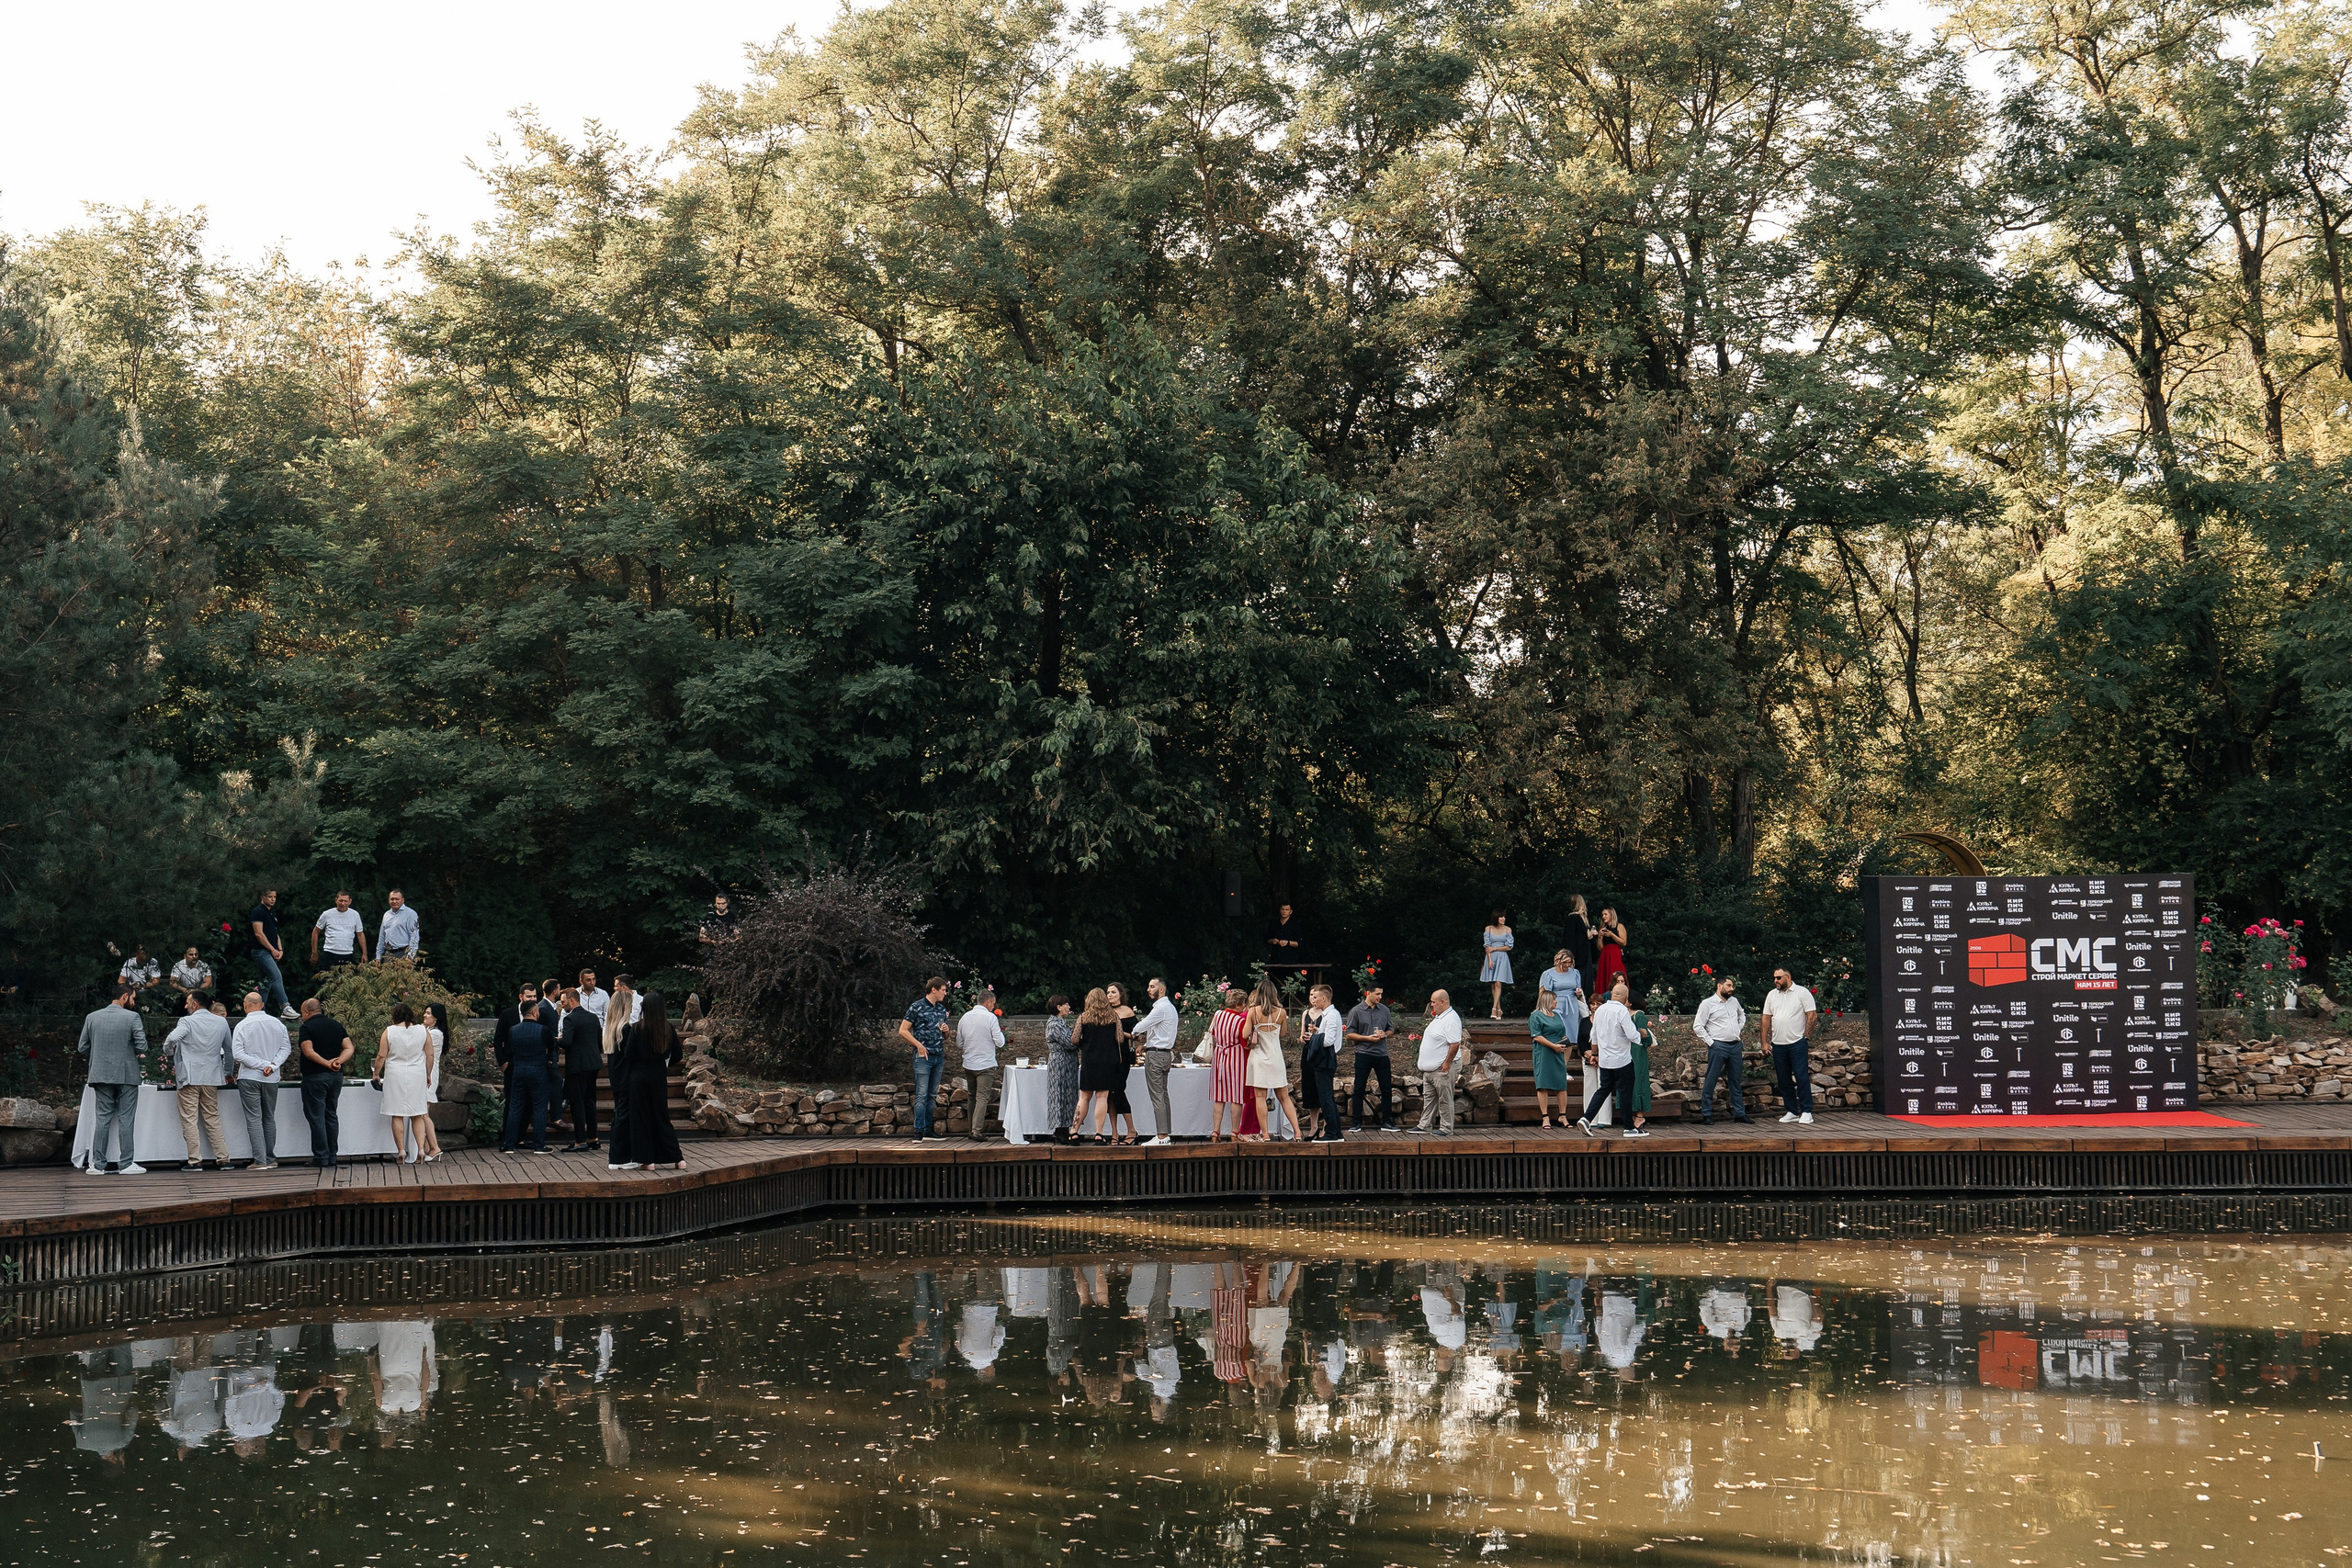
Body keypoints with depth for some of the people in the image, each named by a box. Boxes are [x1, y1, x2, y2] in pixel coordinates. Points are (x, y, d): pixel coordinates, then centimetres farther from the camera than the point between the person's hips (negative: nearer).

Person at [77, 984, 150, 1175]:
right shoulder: (132, 1017, -8)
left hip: (101, 1074, 4)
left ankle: (98, 1164, 5)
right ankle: (127, 1164, 1)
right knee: (126, 1120, 1)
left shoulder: (92, 1018, 4)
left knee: (102, 1119, 7)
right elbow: (142, 1046, -13)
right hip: (126, 1075, -3)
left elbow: (82, 1047, 6)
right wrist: (139, 1056, 9)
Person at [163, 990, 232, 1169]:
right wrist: (228, 1072, 32)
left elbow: (171, 1039, -23)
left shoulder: (187, 1021, -7)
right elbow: (229, 1050, 19)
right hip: (211, 1077, 5)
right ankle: (222, 1159, 8)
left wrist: (168, 1054, -1)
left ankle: (195, 1161, -5)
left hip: (189, 1078, -5)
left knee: (189, 1120, -1)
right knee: (213, 1119, 11)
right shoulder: (221, 1022, 9)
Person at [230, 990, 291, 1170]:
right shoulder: (277, 1024, 1)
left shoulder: (242, 1026, -9)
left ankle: (260, 1160, -8)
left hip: (249, 1078, -4)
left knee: (254, 1119, -2)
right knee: (269, 1119, 14)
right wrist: (273, 1065, -9)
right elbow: (286, 1048, 0)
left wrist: (262, 1065, -14)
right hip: (272, 1079, 4)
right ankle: (271, 1159, 16)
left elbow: (237, 1053, -14)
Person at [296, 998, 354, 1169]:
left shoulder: (307, 1028, -7)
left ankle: (321, 1158, -2)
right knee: (331, 1116, 12)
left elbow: (309, 1052, -20)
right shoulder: (336, 1025, 11)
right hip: (336, 1077, 6)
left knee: (316, 1117, -1)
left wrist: (326, 1063, -20)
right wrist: (338, 1061, -11)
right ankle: (332, 1157, 12)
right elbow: (349, 1048, 3)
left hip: (315, 1077, -6)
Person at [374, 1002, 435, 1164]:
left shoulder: (389, 1031, -4)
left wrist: (376, 1074, 9)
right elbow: (430, 1055, 4)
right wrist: (428, 1075, 15)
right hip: (417, 1076, 2)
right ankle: (420, 1149, -3)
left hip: (395, 1076, -2)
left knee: (397, 1116, 3)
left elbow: (381, 1056, -4)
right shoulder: (423, 1031, 2)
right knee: (417, 1115, 7)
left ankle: (401, 1151, 2)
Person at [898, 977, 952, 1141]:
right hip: (923, 1056, -7)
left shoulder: (942, 1009, 15)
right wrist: (919, 1045, -13)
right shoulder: (917, 1007, -6)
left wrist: (946, 1030, 1)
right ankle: (919, 1132, -10)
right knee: (922, 1095, -9)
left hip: (939, 1056, 7)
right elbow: (903, 1031, -7)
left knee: (932, 1095, 8)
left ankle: (928, 1130, 12)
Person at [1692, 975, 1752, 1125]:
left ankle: (1739, 1113, 16)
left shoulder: (1734, 1001, 13)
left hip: (1735, 1045, 6)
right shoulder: (1708, 1004, -5)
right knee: (1711, 1081, -4)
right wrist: (1710, 1042, -11)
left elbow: (1742, 1014, 35)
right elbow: (1697, 1026, -7)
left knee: (1736, 1081, 10)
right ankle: (1706, 1114, 0)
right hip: (1718, 1046, -6)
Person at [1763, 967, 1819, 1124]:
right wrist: (1765, 1041, 7)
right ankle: (1791, 1111, 15)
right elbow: (1767, 1018, 12)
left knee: (1802, 1077, -8)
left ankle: (1806, 1112, -5)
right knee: (1784, 1080, 8)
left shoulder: (1802, 992, -2)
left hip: (1797, 1043, -5)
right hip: (1778, 1044, 5)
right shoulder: (1772, 995, 12)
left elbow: (1811, 1015, -5)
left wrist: (1806, 1036, -9)